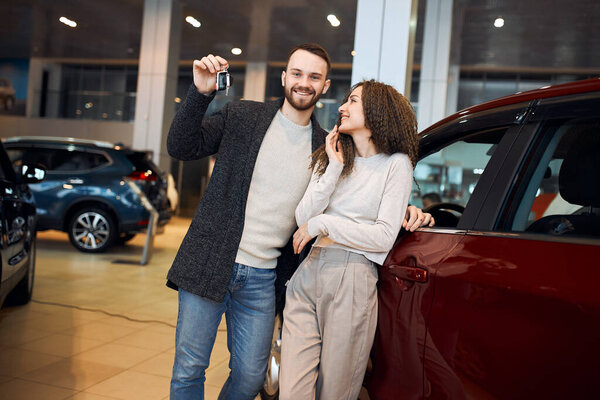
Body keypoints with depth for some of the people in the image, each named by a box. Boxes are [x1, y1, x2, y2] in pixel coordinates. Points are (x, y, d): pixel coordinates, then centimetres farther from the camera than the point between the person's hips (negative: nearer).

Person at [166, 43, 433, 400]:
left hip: (262, 279, 2)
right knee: (189, 368, 7)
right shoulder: (242, 116, 1)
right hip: (210, 264, -2)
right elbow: (182, 147, -1)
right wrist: (200, 93, -15)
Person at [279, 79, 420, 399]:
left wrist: (323, 223, -8)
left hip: (352, 281, -4)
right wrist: (334, 168, -3)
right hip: (309, 273, 4)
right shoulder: (330, 158, 16)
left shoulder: (395, 164, 1)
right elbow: (303, 219, 4)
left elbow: (384, 237, -8)